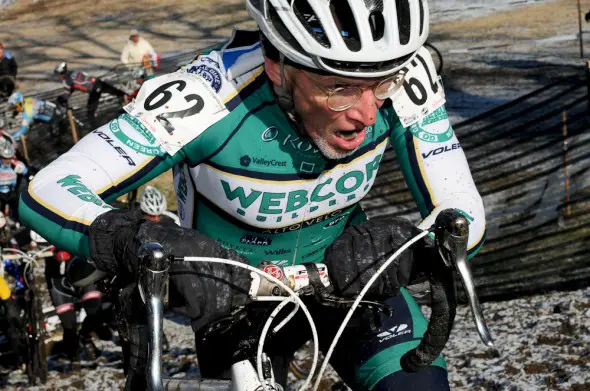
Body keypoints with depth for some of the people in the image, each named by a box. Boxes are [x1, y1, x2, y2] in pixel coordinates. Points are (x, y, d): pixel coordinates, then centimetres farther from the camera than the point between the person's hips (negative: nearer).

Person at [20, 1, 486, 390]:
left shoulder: (403, 74, -27)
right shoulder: (209, 98, -35)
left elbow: (465, 218, -21)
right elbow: (45, 195, -35)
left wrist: (403, 245, -44)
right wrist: (150, 245, -54)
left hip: (347, 273, 2)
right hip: (234, 290, -1)